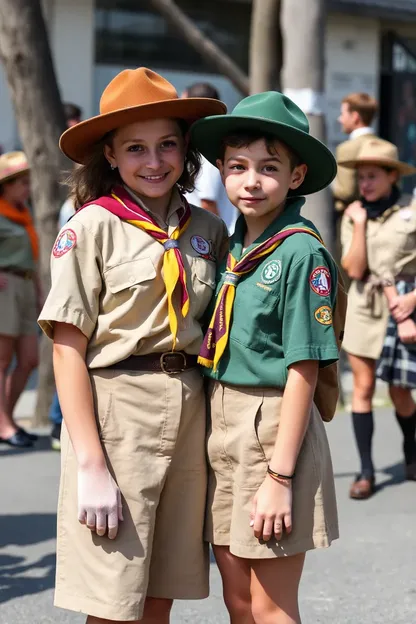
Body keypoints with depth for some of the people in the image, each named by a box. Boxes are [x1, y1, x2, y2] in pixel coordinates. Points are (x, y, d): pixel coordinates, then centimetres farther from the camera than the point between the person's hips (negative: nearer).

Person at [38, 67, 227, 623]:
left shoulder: (208, 229, 9)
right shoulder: (93, 227, -6)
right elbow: (68, 350, -9)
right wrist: (91, 465, -15)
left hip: (189, 411, 5)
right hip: (116, 412, -5)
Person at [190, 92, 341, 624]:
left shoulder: (302, 252, -13)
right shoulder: (232, 247, 8)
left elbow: (303, 369, -15)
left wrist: (279, 476, -17)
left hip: (274, 428, -7)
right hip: (222, 428, 7)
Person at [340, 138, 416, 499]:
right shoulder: (354, 215, 3)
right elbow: (354, 269, -7)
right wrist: (359, 224, -12)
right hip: (365, 307, 2)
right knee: (363, 387, -2)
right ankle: (366, 471, 4)